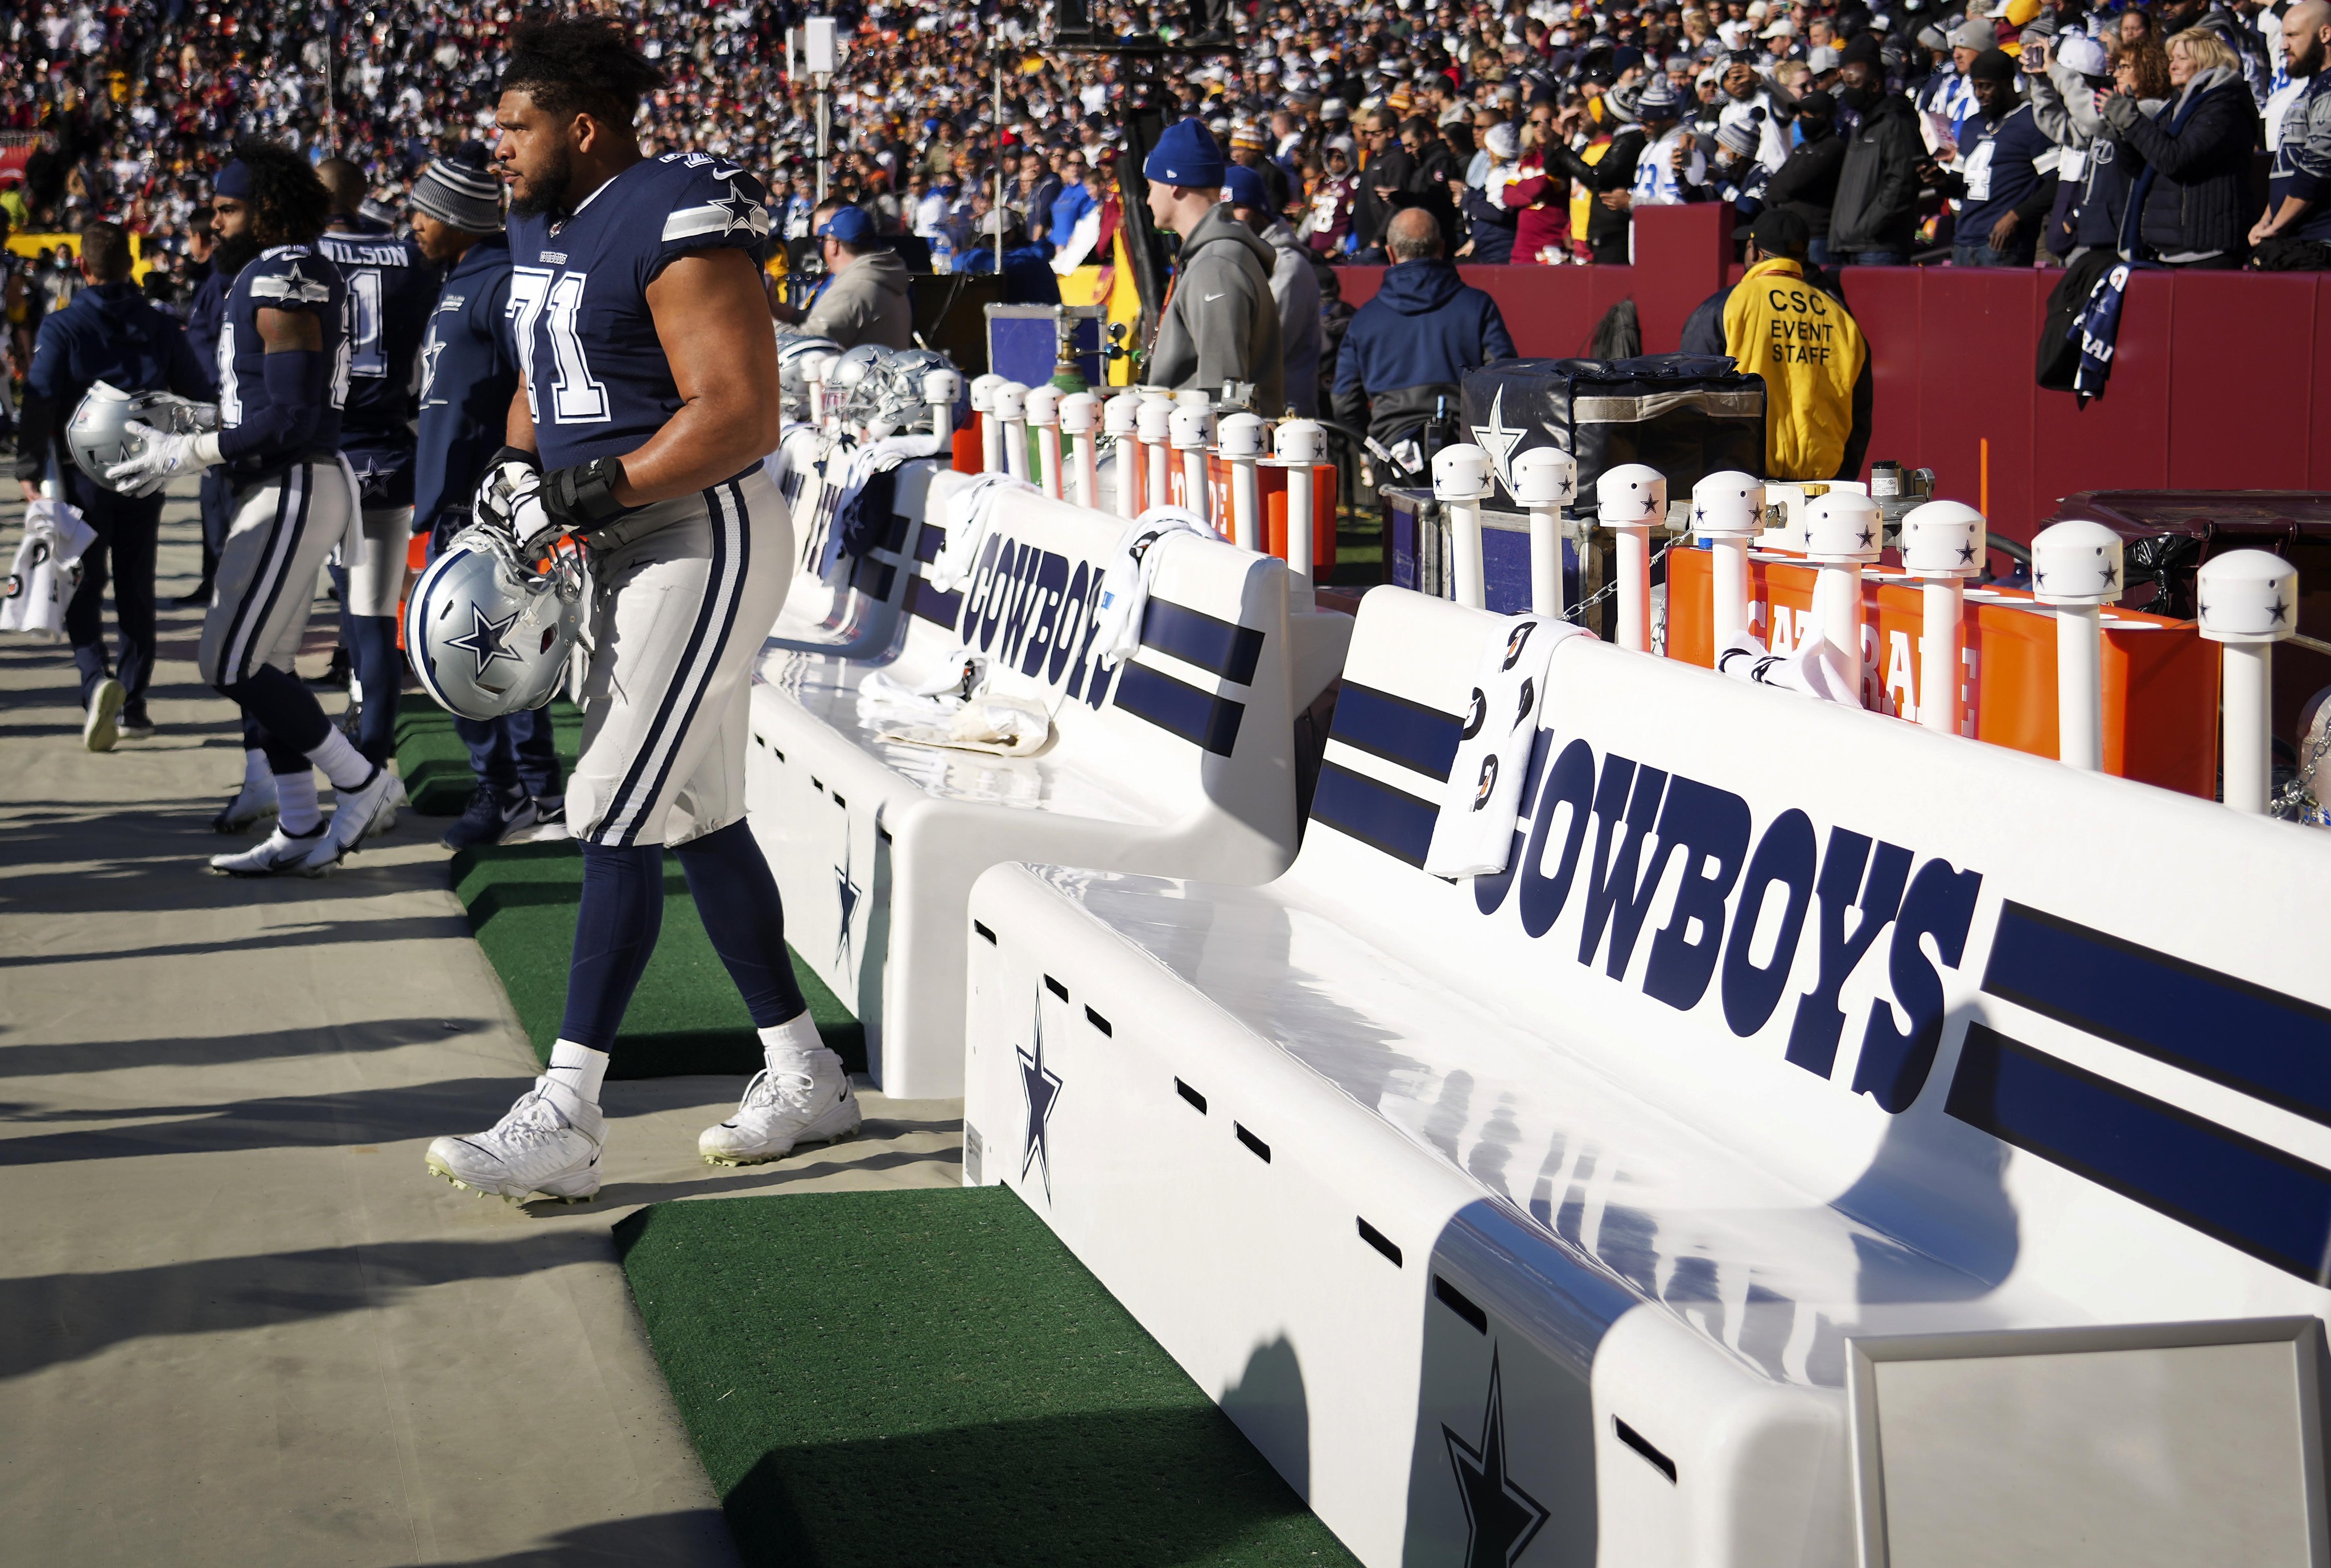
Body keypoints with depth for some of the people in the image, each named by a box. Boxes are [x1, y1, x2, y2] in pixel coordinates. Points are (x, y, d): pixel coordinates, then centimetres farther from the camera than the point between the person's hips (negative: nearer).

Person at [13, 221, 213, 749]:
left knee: (83, 590, 3)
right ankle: (132, 705, 15)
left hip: (84, 475, -3)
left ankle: (97, 679, -22)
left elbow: (39, 403, -12)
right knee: (136, 590, 12)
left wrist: (28, 469, -9)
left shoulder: (62, 328, -7)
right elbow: (199, 397, 6)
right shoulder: (160, 326, 2)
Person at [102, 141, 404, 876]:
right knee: (259, 665, 10)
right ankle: (299, 834, 13)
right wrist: (184, 434, 16)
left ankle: (362, 783, -1)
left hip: (293, 489, -10)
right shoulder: (280, 276, 16)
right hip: (277, 490, 10)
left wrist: (190, 453, -18)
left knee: (231, 662, -10)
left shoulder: (281, 286, -16)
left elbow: (291, 417, -22)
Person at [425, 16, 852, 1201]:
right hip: (627, 546, 10)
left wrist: (583, 495, -24)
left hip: (705, 537, -10)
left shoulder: (678, 226, -19)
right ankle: (805, 1078, 23)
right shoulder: (541, 225, 11)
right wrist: (515, 466, 3)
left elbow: (740, 414, -24)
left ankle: (565, 1120, -9)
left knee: (621, 819, -11)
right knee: (697, 817, 13)